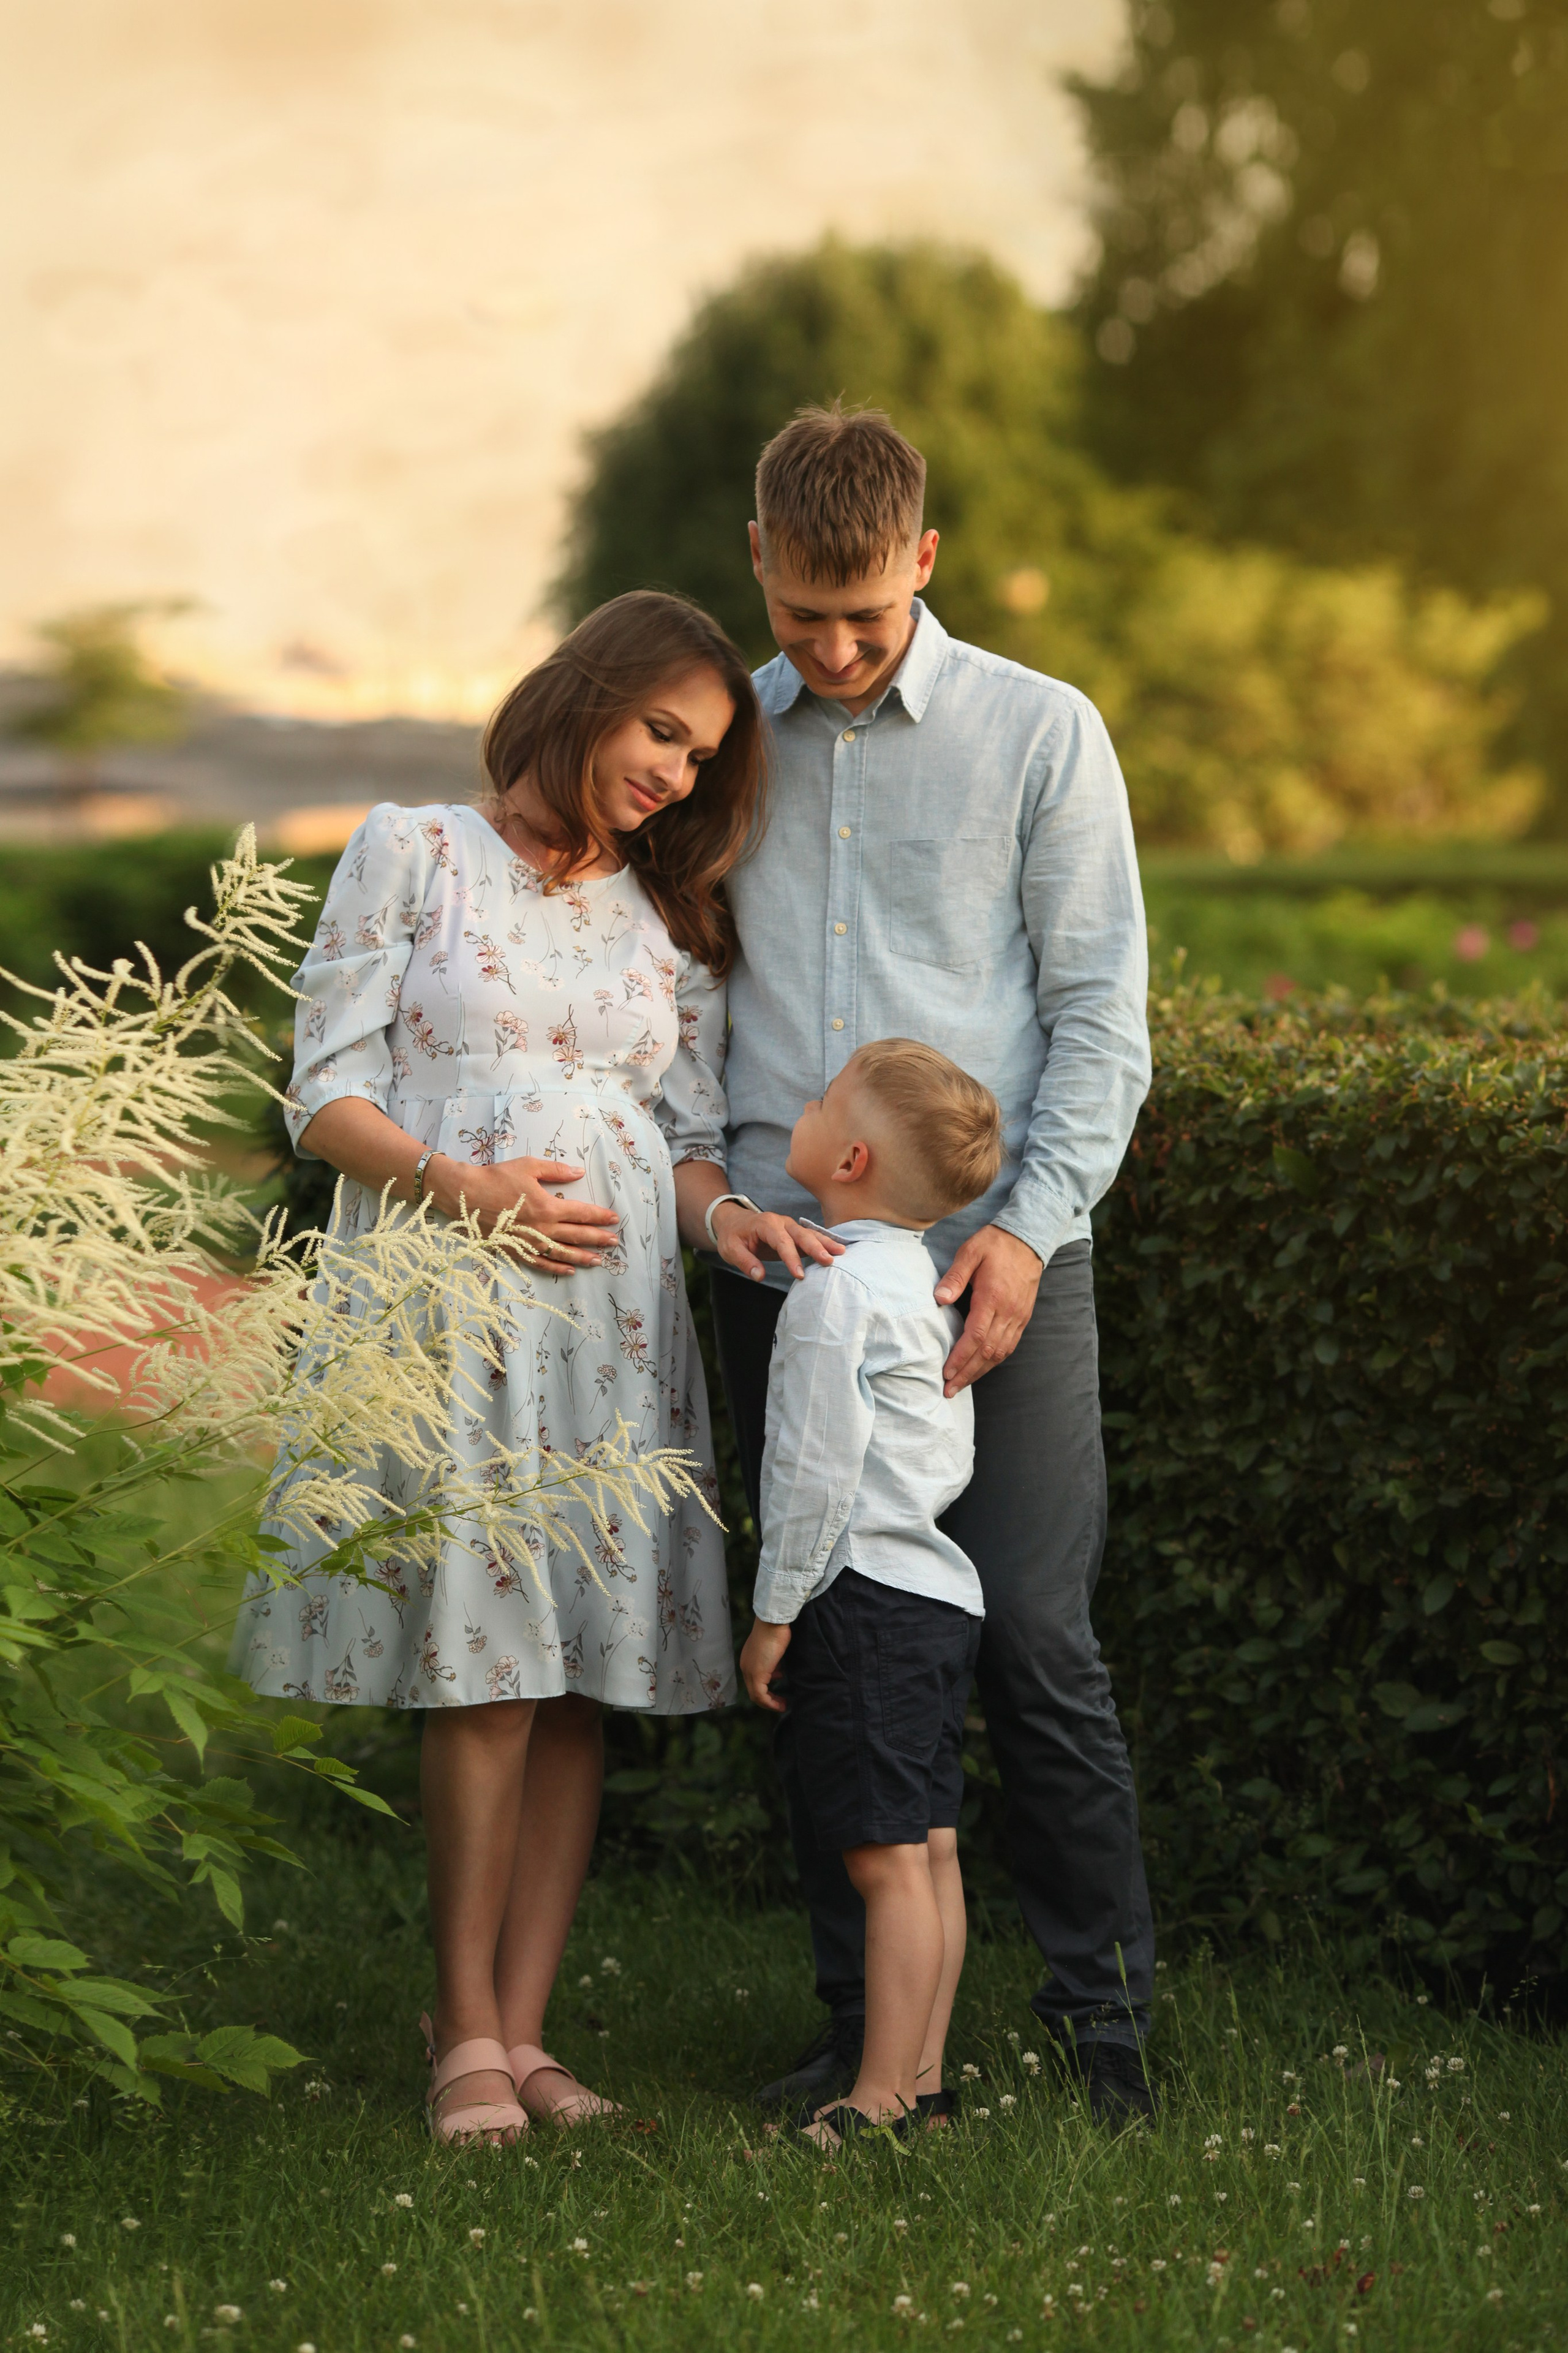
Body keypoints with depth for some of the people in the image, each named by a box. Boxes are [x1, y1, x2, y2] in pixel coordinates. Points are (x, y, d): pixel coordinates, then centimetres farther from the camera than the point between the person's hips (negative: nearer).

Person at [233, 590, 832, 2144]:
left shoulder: (670, 922, 18)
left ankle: (518, 2033, 5)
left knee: (580, 1679, 0)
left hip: (614, 1317, 4)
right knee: (484, 1670, -11)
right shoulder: (413, 856, 5)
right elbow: (326, 1097, 0)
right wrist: (463, 1186, -15)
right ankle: (466, 2034, -1)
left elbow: (689, 1135, 15)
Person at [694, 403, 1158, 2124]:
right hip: (779, 1261, 3)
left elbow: (1100, 1010, 1)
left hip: (992, 1261, -3)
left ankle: (1104, 2010, 7)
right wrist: (703, 1186, -1)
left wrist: (1028, 1226, -11)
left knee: (1033, 1642, -6)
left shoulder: (1041, 732, 4)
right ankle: (865, 2025, 14)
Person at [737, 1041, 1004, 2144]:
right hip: (941, 1592, 10)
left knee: (889, 1858, -7)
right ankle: (923, 2076, 15)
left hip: (865, 1599, -10)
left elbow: (820, 1469, -18)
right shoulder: (921, 1282, 14)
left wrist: (776, 1611, -10)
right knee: (930, 1848, 10)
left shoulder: (835, 1290, -14)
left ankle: (882, 2095, -5)